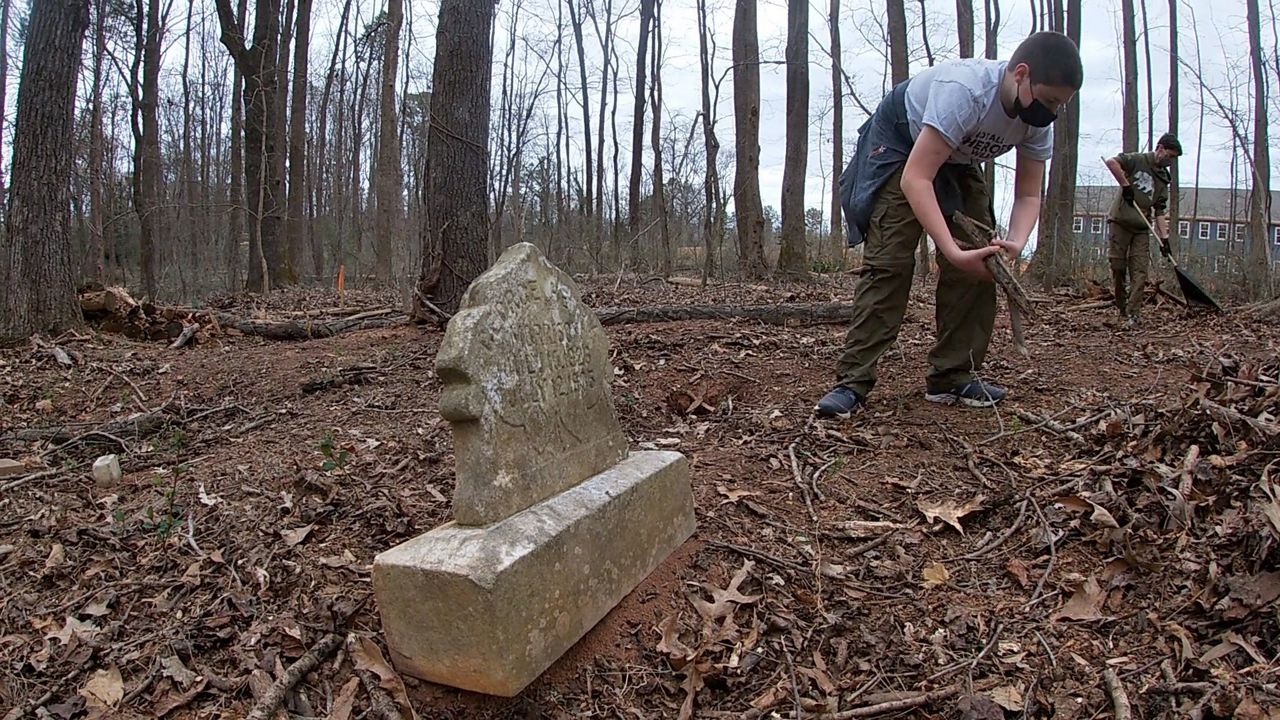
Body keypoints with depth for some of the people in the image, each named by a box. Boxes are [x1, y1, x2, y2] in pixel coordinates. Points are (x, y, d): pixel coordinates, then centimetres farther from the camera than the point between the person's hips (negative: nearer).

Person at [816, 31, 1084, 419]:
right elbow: (915, 179, -42)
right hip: (899, 146, -7)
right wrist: (953, 251, -50)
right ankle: (852, 382, -19)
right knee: (888, 262, -19)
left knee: (980, 262, -6)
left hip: (956, 161, 7)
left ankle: (952, 377, 2)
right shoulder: (964, 89, -38)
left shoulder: (1038, 118, -17)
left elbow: (1028, 196, -12)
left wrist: (1014, 243, -34)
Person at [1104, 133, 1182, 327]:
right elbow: (1111, 162, -20)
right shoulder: (1137, 160, -1)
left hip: (1141, 229, 5)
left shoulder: (1163, 180, 14)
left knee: (1139, 271, -6)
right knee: (1118, 267, 0)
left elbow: (1160, 213, 10)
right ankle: (1121, 307, 16)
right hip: (1119, 222, -5)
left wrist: (1165, 237, -1)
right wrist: (1126, 186, -19)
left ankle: (1133, 313, -9)